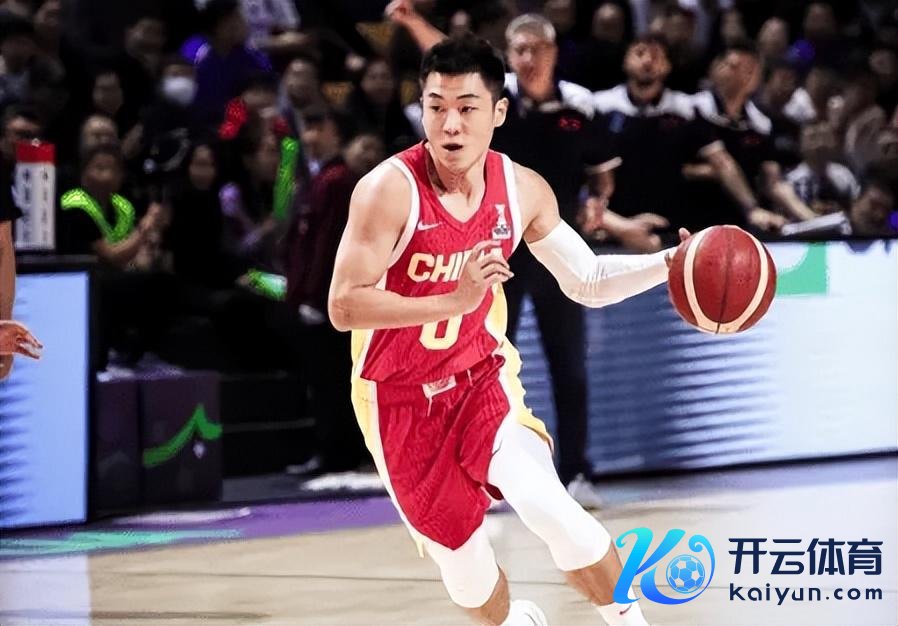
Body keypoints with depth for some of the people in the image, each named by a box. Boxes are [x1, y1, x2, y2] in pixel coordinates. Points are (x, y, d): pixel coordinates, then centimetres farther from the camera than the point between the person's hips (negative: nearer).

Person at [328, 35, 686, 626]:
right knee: (461, 555, 7)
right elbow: (344, 306, -27)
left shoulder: (522, 189, -7)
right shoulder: (389, 190, -23)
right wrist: (455, 299, -38)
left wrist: (672, 263, -10)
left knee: (548, 506, -23)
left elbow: (588, 282, 6)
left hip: (482, 376, 2)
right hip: (400, 399, -2)